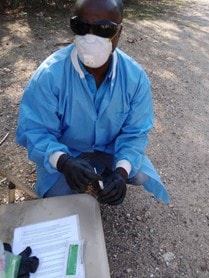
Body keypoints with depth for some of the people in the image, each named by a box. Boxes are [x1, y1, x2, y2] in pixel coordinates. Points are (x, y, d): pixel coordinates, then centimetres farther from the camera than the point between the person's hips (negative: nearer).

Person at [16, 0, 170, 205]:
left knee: (141, 176, -13)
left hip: (111, 149, 2)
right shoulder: (50, 74, -28)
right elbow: (33, 130, -23)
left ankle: (106, 175, 19)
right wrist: (64, 163, -42)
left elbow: (135, 132, -15)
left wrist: (121, 171, -32)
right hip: (66, 153, -1)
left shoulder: (134, 76, -20)